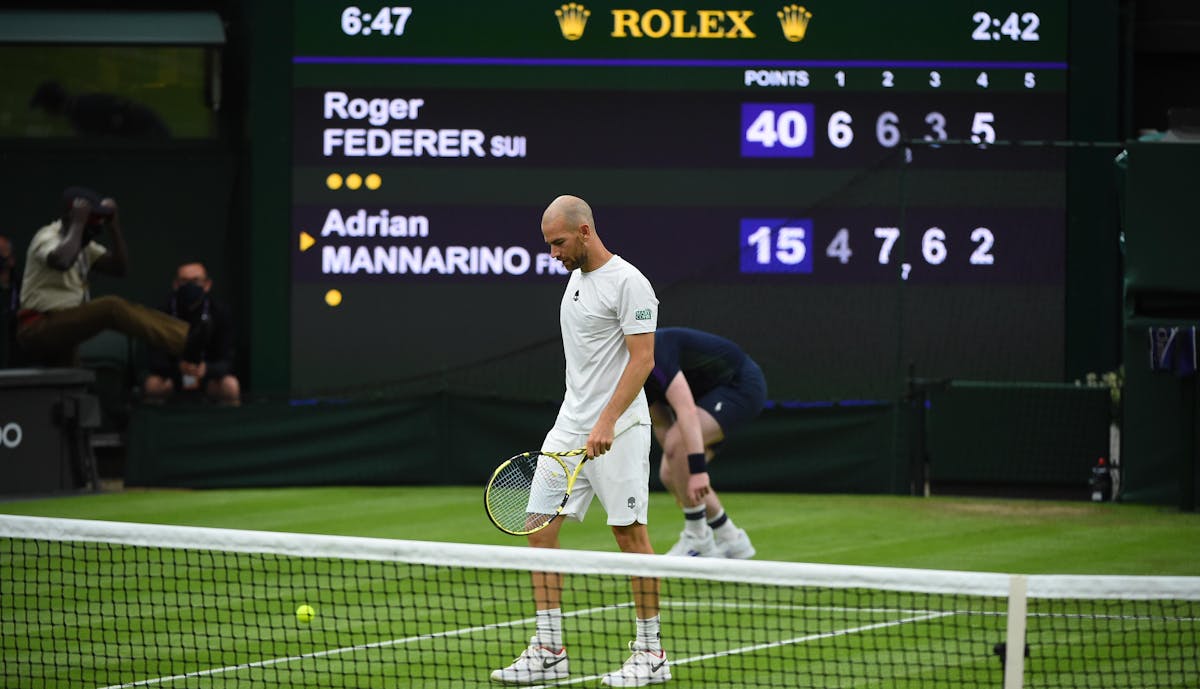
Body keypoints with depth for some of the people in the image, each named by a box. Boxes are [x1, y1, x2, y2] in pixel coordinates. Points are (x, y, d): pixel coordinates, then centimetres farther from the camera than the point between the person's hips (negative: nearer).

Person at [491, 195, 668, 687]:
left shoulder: (627, 282, -12)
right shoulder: (577, 277, 15)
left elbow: (643, 359, -17)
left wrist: (607, 422, -24)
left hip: (617, 430, -9)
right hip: (570, 426, 9)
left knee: (630, 533, -3)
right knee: (539, 528, 0)